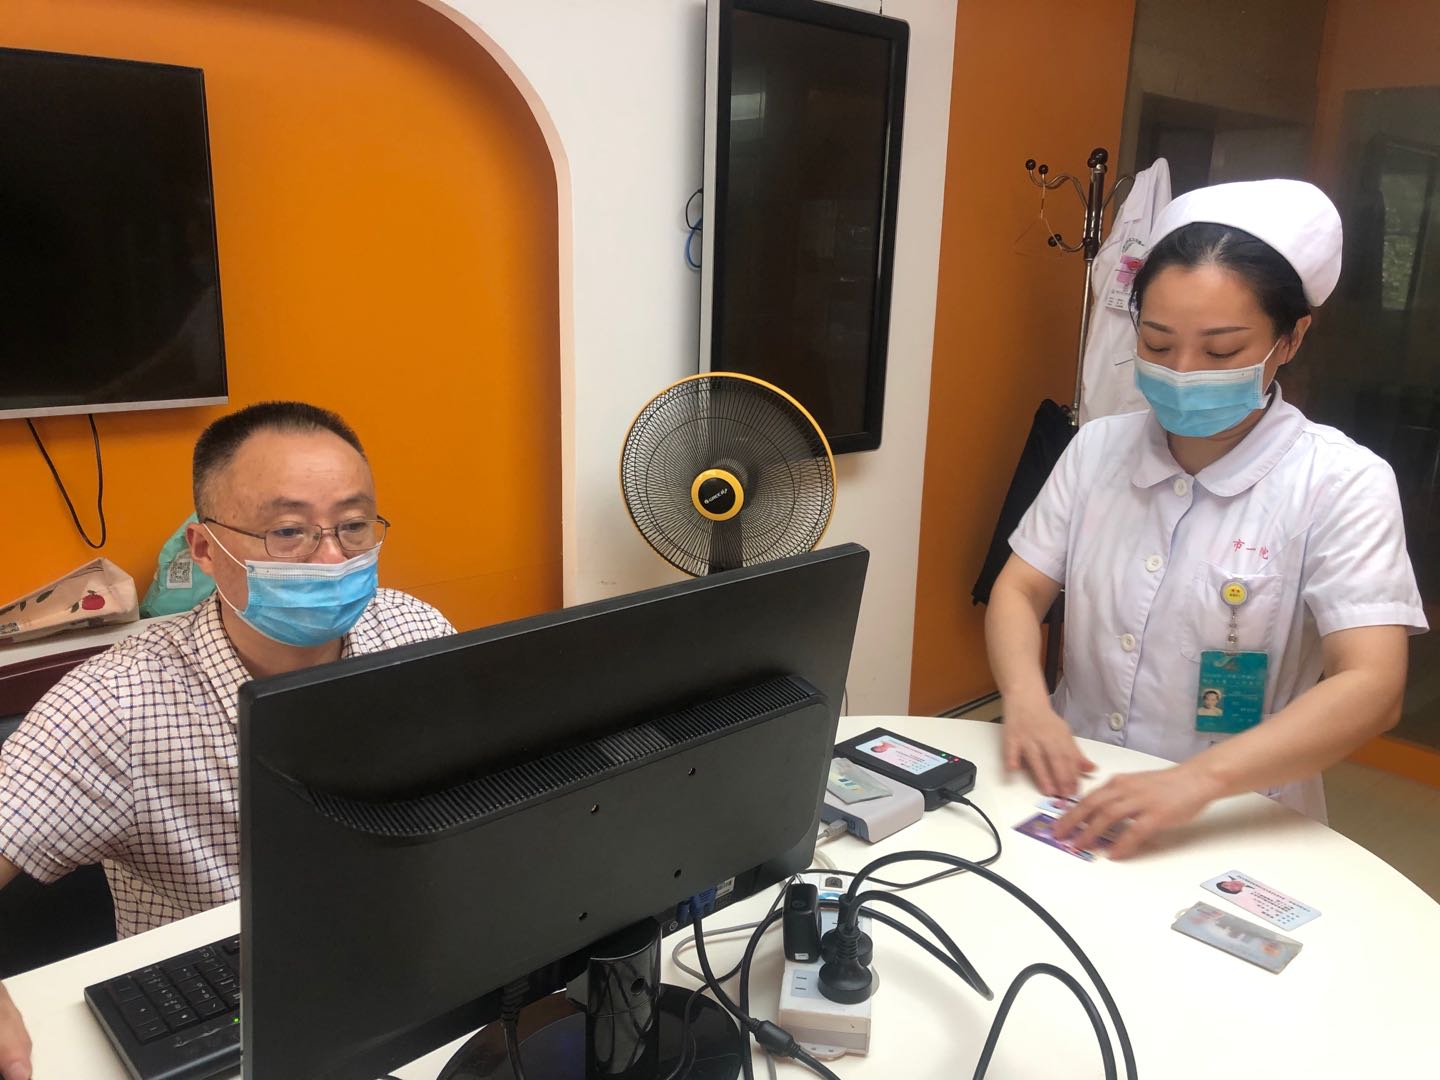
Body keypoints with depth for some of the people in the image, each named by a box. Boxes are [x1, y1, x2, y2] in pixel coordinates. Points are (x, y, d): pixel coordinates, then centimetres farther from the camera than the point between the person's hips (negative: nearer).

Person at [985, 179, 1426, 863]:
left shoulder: (1342, 484, -8)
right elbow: (1020, 592, 4)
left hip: (1238, 827, -3)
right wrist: (1026, 700, -16)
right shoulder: (1098, 448, 4)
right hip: (1074, 804, 3)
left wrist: (1198, 779, -30)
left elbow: (1372, 690, -15)